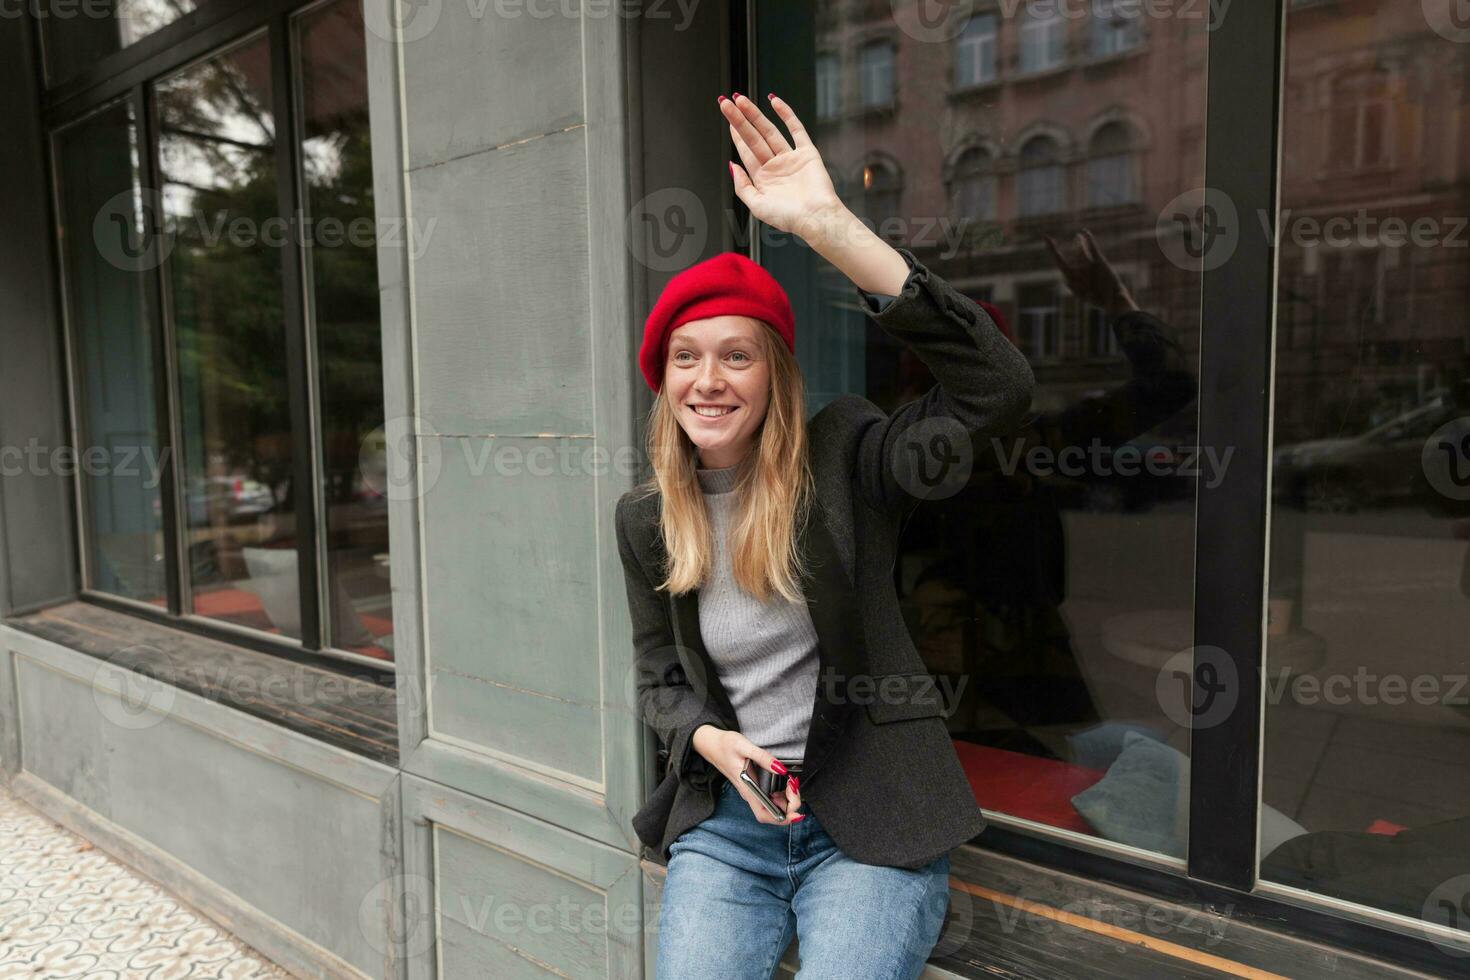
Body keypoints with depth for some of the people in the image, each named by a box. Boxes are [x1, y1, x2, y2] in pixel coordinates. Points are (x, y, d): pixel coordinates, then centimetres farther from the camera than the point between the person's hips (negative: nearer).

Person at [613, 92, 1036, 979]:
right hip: (725, 820, 3)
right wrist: (709, 740, -12)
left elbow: (998, 387, -26)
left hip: (872, 822, -3)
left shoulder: (843, 461, -9)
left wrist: (829, 225, -31)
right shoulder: (646, 520, 3)